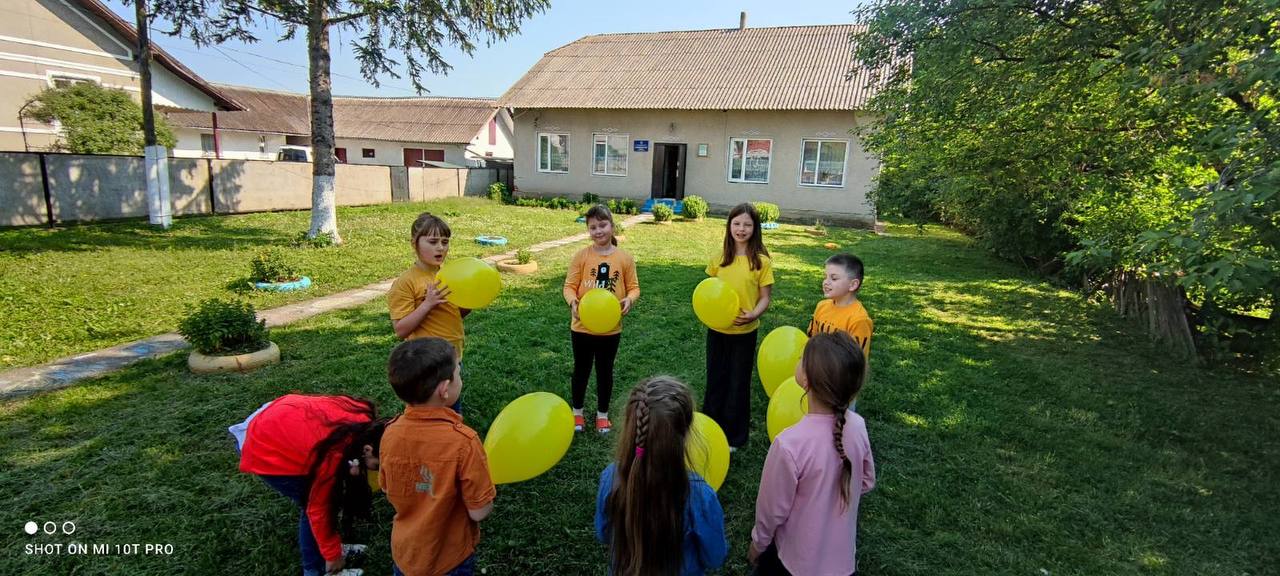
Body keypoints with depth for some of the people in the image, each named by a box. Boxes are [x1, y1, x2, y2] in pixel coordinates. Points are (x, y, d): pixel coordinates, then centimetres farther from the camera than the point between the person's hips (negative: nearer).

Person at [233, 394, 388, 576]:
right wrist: (333, 556, -8)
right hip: (265, 451, -7)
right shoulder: (334, 455, -35)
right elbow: (318, 509, -20)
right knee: (313, 503, -3)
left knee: (327, 494, 11)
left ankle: (328, 546, 30)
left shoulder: (363, 420, -19)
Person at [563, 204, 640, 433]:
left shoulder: (625, 258, -6)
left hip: (611, 328, 1)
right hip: (582, 326, 0)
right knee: (581, 370, 17)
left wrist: (629, 300, -22)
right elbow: (569, 285, -7)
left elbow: (634, 287, -1)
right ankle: (577, 412, 37)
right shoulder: (581, 256, -9)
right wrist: (573, 302, -27)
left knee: (605, 371, 16)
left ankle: (602, 414, 34)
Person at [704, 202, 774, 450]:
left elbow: (765, 297, -6)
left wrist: (754, 314, -23)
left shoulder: (761, 260, -9)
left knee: (738, 383, 10)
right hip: (717, 329, 3)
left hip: (744, 332, -3)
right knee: (715, 379, 16)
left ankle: (733, 436, 27)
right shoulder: (720, 257, 1)